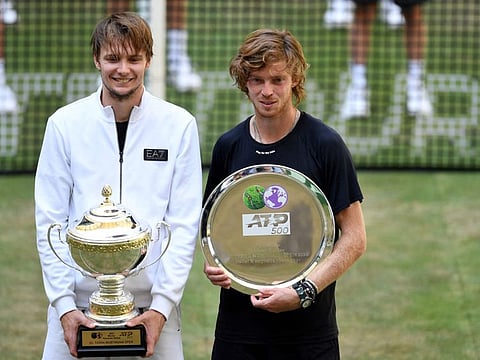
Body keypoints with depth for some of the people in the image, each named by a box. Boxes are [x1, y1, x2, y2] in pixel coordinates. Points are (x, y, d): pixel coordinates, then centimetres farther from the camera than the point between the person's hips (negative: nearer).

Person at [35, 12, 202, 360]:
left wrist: (162, 305, -9)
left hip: (153, 305, 0)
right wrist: (64, 304, -7)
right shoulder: (65, 123, 2)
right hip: (77, 304, 0)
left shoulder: (179, 125, 0)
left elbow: (185, 224, 0)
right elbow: (49, 222, 2)